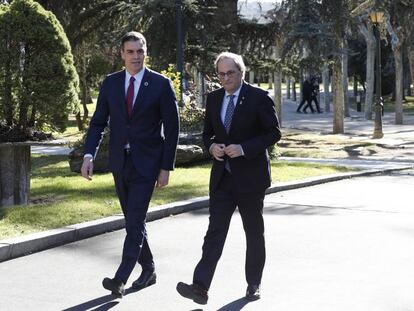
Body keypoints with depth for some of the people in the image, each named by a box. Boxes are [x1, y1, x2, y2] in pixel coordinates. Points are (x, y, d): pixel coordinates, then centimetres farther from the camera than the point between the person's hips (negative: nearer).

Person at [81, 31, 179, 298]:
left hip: (146, 164, -5)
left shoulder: (161, 85, -6)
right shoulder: (110, 83, 5)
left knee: (135, 222, -11)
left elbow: (172, 128, -5)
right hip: (120, 163, 5)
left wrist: (166, 167, -8)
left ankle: (121, 279, -13)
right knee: (133, 220, 13)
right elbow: (99, 122, 6)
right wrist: (89, 154, -8)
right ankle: (148, 270, 27)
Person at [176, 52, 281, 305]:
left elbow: (274, 133, -8)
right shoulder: (214, 98, 8)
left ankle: (254, 284, 23)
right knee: (215, 231, -5)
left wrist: (243, 148, -19)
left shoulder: (259, 97, -7)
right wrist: (212, 146, -6)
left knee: (254, 232, 9)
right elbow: (207, 132, 17)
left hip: (250, 176, -3)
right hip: (222, 177, 4)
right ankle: (200, 287, -13)